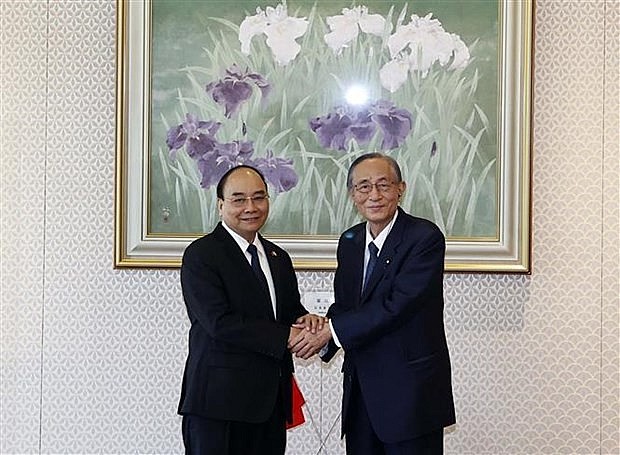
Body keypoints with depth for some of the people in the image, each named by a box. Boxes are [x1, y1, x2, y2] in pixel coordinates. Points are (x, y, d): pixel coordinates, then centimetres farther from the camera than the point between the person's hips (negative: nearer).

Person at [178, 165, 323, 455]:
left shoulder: (279, 258, 16)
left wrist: (304, 321, -6)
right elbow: (219, 322, -16)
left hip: (271, 400, 6)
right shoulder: (200, 255, -7)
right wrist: (284, 337, -16)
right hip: (218, 400, -6)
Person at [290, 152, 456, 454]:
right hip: (360, 391, 6)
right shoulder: (349, 241, 10)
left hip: (410, 392, -6)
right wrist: (318, 331, -11)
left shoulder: (425, 237, -13)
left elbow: (397, 305, -21)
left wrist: (331, 331, -18)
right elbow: (344, 305, 11)